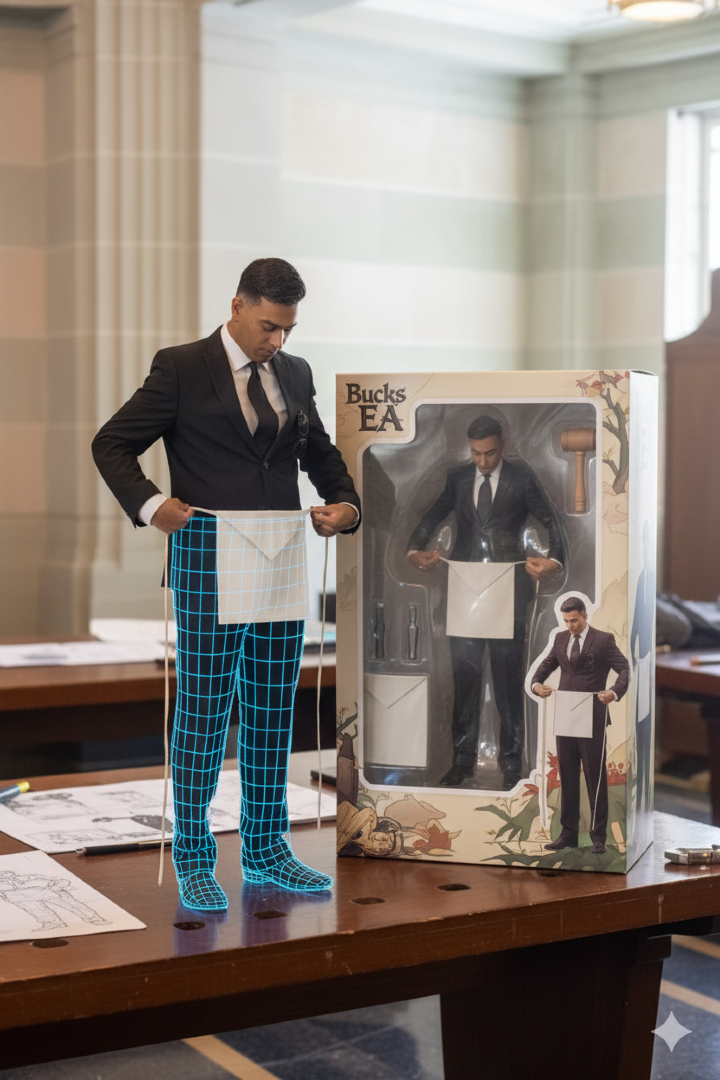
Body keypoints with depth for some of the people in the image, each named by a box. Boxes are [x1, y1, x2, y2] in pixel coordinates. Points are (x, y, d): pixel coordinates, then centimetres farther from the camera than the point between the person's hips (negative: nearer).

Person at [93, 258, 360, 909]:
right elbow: (111, 444, -2)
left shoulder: (295, 373, 12)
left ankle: (265, 851, 23)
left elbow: (319, 450, 26)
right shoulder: (181, 369, -3)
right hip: (209, 568, -5)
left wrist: (345, 503, 7)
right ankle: (193, 860, 12)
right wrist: (149, 502, -18)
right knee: (202, 712, 0)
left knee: (273, 714, 10)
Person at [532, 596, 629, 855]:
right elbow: (547, 665, 16)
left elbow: (624, 669, -8)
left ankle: (598, 837, 6)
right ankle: (568, 833, 17)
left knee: (595, 778, 0)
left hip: (592, 719, -5)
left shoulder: (603, 640, -5)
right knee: (567, 777, 9)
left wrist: (614, 692, -26)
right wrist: (537, 683, -6)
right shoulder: (560, 638, 11)